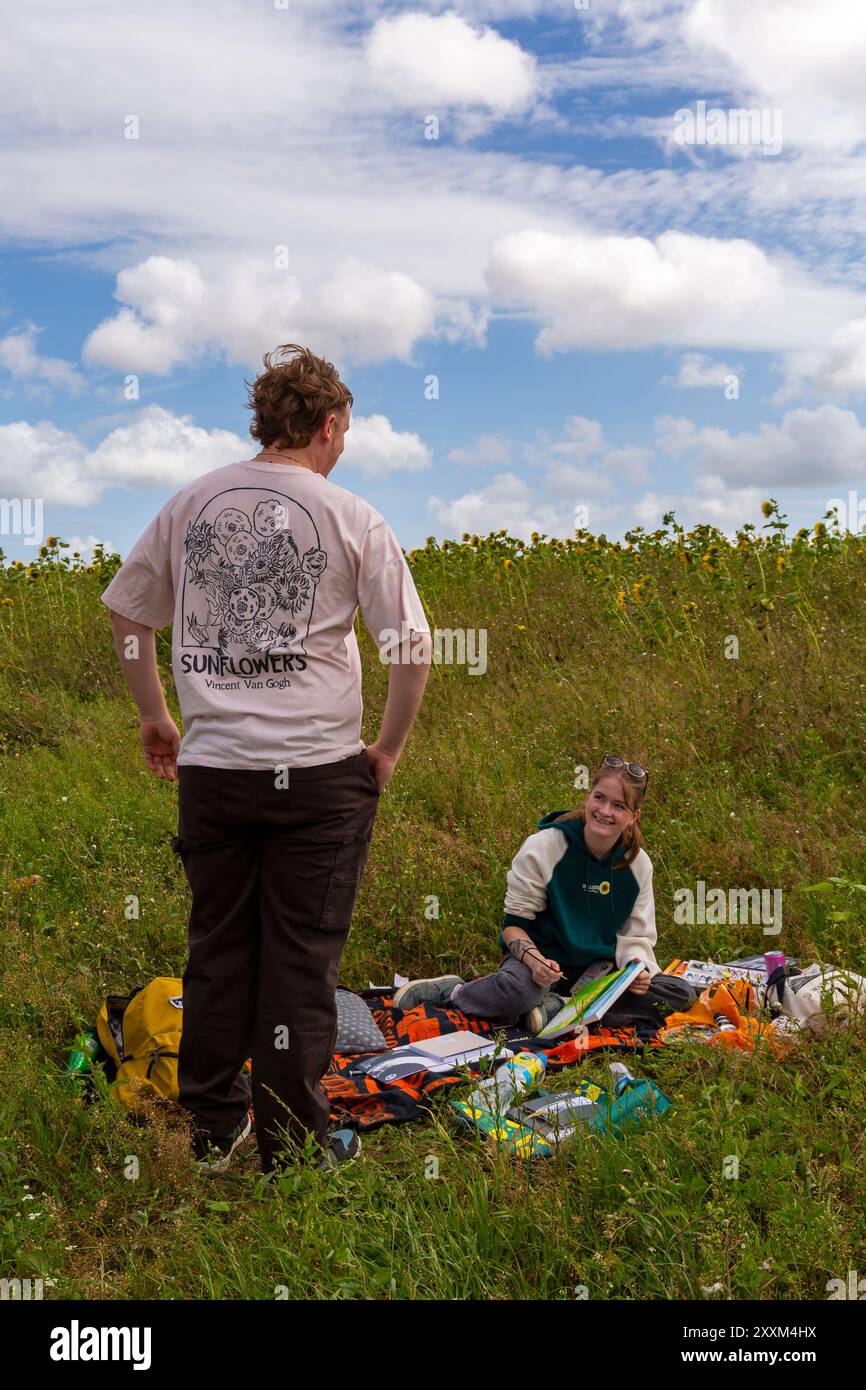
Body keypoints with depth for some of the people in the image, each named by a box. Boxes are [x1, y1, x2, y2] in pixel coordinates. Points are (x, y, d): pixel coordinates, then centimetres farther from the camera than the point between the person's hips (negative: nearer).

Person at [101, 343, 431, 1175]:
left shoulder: (192, 503, 6)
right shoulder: (350, 518, -5)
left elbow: (125, 613, 15)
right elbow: (411, 649, -7)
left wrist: (153, 716, 23)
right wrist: (388, 751, 5)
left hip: (210, 767, 4)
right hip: (317, 772, -3)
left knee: (218, 949, 15)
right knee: (301, 957, 6)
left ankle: (214, 1129, 28)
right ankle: (293, 1145, 16)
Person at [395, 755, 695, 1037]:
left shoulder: (638, 863, -1)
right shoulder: (543, 847, -12)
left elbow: (635, 936, 4)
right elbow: (514, 922, -10)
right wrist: (534, 959, -30)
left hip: (597, 969, 5)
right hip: (543, 958, -5)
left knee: (680, 995, -18)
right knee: (518, 987, -41)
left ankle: (558, 1007, -23)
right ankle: (450, 990, -8)